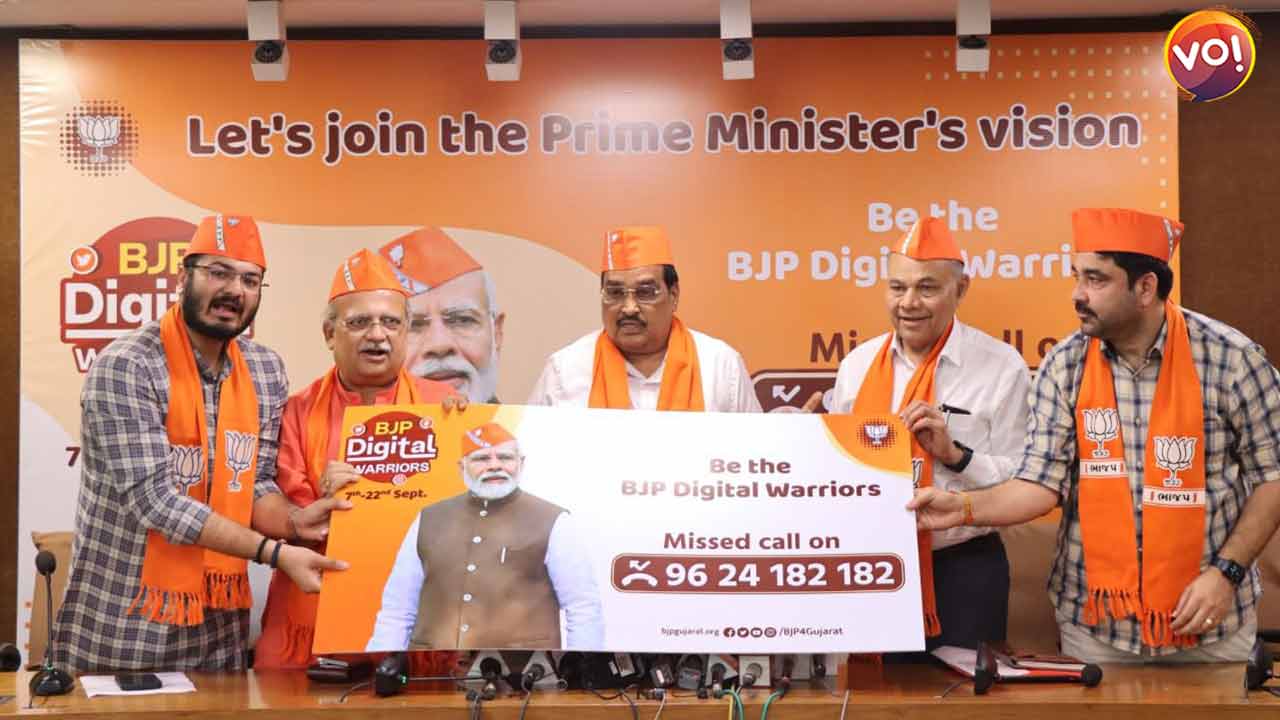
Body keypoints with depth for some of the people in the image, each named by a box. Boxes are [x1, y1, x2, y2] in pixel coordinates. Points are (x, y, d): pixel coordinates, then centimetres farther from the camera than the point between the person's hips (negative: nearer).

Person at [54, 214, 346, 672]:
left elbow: (256, 483, 6)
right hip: (123, 627, -5)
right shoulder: (125, 368, -16)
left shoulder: (266, 371, 3)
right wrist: (275, 552, -26)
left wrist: (294, 523, -16)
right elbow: (153, 499, -22)